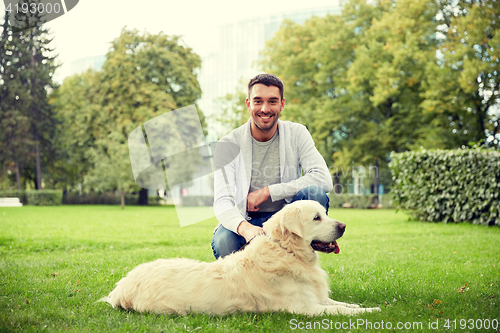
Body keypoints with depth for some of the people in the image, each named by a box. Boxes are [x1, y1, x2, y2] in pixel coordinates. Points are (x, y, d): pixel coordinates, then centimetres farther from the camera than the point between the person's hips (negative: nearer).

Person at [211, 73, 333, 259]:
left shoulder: (297, 134, -5)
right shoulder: (228, 144, -9)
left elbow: (323, 179, -18)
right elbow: (222, 201, -19)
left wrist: (267, 192, -23)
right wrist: (244, 227, -43)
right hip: (245, 221, -1)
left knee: (314, 193, -29)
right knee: (222, 241, -35)